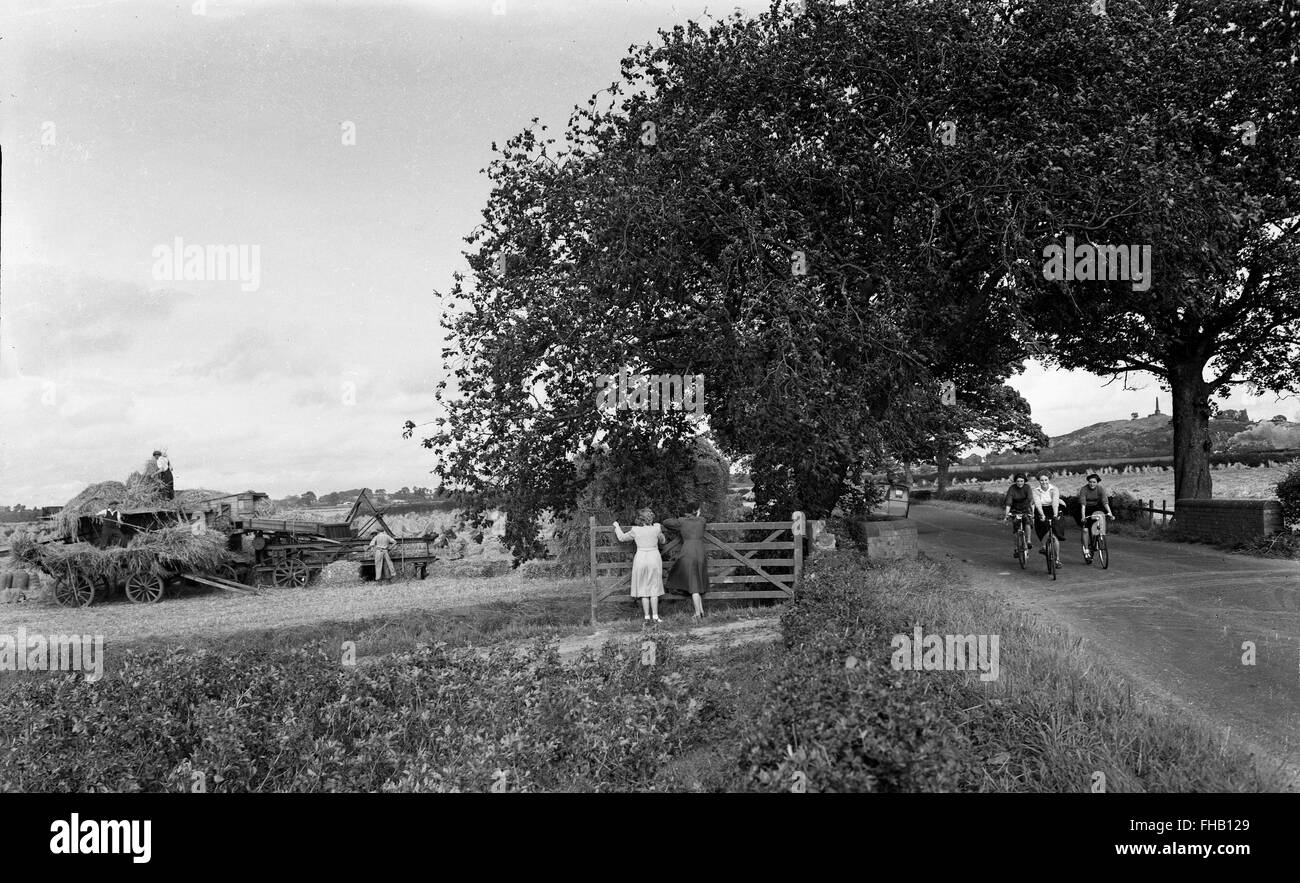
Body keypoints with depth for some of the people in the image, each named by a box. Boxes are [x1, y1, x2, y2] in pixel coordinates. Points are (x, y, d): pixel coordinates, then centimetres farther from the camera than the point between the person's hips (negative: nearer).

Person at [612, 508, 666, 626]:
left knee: (643, 590, 7)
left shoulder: (635, 530, -5)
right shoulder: (657, 528, -2)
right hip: (655, 558, 1)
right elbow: (663, 541, 17)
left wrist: (617, 527, 27)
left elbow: (622, 538, 11)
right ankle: (655, 618, 2)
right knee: (654, 590, 7)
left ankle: (647, 618, 3)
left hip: (641, 559, -1)